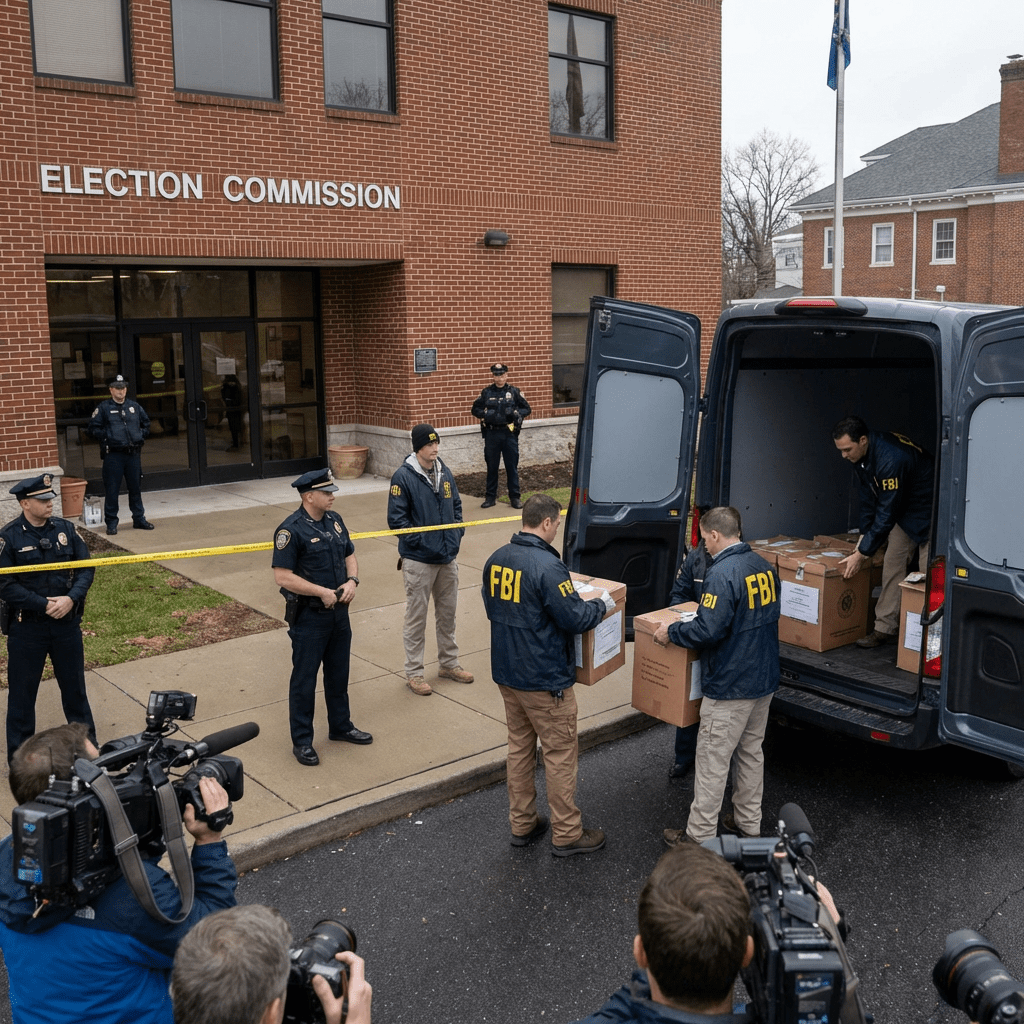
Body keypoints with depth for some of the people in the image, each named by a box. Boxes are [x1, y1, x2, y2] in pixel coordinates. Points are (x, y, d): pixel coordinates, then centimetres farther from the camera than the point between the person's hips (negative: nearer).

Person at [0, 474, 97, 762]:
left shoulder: (65, 528, -1)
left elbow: (86, 568, 0)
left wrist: (71, 599, -15)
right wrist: (44, 605, -18)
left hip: (67, 621, 3)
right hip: (26, 627, -3)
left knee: (74, 684, 16)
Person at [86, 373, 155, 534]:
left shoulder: (134, 406, 12)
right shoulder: (103, 408, 0)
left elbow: (146, 423, 24)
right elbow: (92, 429, 0)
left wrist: (141, 436, 9)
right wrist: (106, 437, -9)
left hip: (133, 454, 4)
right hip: (113, 455, -4)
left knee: (135, 487, 11)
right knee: (112, 489, -1)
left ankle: (139, 519, 21)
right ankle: (111, 522, 7)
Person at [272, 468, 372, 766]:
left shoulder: (334, 520, 5)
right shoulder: (291, 530, -18)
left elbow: (349, 555, 15)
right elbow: (282, 576, -22)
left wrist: (352, 580, -6)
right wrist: (323, 592, -21)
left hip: (339, 612, 7)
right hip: (309, 616, -7)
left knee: (339, 673, 19)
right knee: (304, 679, 4)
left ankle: (340, 726, 36)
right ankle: (301, 741, 15)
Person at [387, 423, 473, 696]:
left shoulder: (444, 472, 6)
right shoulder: (403, 477, -14)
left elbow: (456, 505, 17)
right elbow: (396, 518, -15)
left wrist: (457, 534, 4)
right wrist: (420, 541, -18)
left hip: (448, 557, 6)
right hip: (418, 560, -6)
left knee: (447, 613, 17)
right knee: (416, 618, 4)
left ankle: (449, 663, 33)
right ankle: (413, 673, 15)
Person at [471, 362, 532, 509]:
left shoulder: (514, 392, 4)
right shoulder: (486, 392, 6)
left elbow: (526, 409, 8)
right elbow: (475, 409, 11)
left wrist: (516, 413, -12)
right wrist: (485, 414, -9)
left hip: (510, 434, -1)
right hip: (491, 434, 1)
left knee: (512, 466, 3)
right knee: (491, 466, 7)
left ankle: (515, 497, 11)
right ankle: (491, 497, 16)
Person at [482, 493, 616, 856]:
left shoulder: (496, 560, 2)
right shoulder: (547, 566, -23)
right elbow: (575, 618, -21)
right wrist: (603, 603, -4)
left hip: (507, 673, 8)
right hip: (545, 679, -8)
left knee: (519, 748, 19)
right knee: (560, 754, 6)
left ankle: (522, 824, 30)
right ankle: (567, 834, 17)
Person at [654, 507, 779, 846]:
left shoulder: (722, 573, -23)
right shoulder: (763, 566, 5)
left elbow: (708, 630, -27)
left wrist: (671, 632, -11)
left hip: (730, 687, -9)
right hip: (765, 679, 9)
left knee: (712, 761, 2)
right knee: (751, 752, 20)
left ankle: (700, 836, 12)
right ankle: (748, 823, 33)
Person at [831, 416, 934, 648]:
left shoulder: (890, 459, -35)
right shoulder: (861, 456, -7)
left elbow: (887, 513, -31)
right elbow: (868, 498, 6)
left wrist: (862, 554, -26)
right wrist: (864, 538, 4)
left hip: (928, 512, -9)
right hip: (905, 512, 9)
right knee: (892, 564, 5)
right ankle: (885, 628, 9)